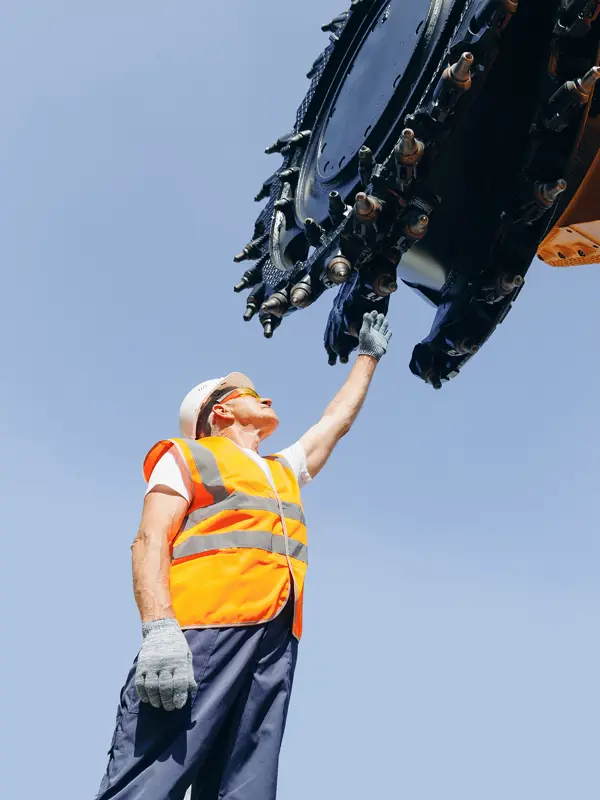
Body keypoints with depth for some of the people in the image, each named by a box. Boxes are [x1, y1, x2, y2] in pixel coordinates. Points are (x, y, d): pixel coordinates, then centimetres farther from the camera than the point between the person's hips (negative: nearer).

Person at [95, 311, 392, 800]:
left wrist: (369, 355, 55)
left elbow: (339, 419, 46)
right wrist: (159, 627, -16)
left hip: (276, 643, 6)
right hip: (200, 630, -6)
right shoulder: (188, 454, 16)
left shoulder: (284, 472, 34)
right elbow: (151, 540, 1)